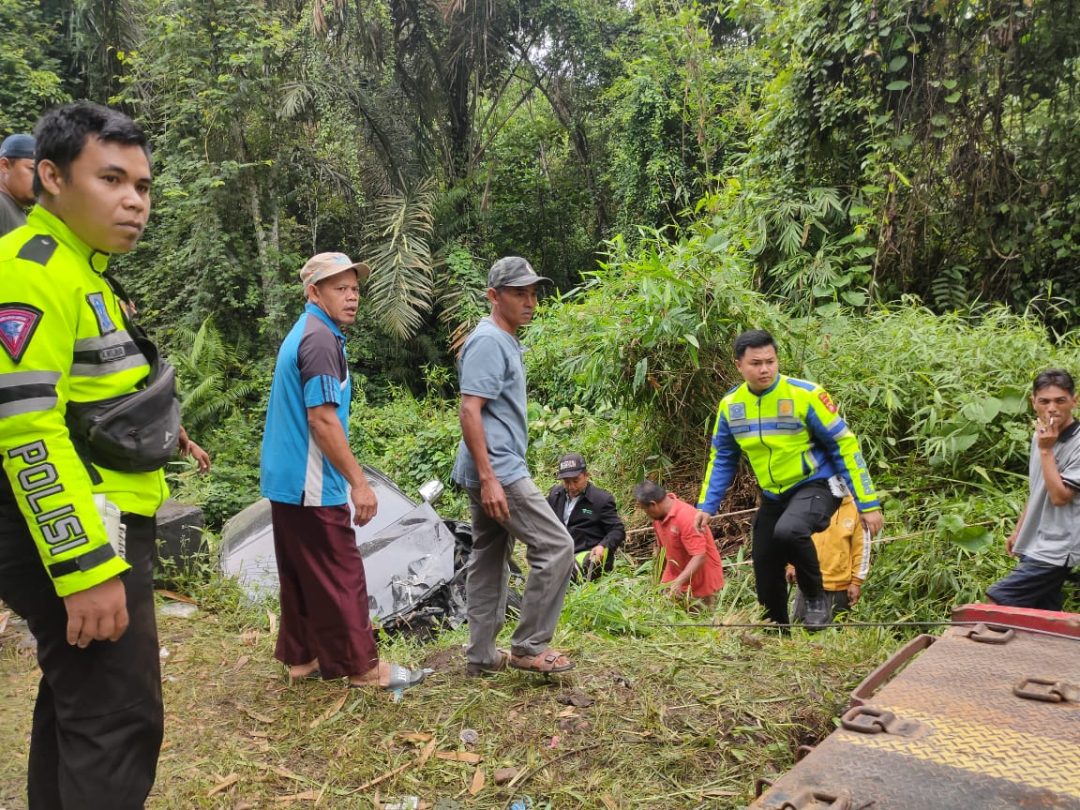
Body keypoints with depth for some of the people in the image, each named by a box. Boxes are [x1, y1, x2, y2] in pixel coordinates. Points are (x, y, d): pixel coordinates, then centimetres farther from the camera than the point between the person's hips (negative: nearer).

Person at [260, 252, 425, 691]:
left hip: (288, 479, 10)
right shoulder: (320, 339, -17)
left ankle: (302, 656, 26)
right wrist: (359, 482, -21)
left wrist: (348, 478, 23)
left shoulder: (301, 334, 15)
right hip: (311, 484, -10)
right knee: (341, 576, -1)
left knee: (301, 575, 16)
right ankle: (362, 665, 9)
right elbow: (323, 420, -24)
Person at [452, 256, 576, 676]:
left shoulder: (504, 341, 17)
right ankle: (529, 646, 2)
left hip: (496, 471, 10)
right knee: (556, 547, -7)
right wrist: (489, 478, -26)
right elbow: (469, 412, -22)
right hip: (498, 472, -10)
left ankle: (481, 655, 21)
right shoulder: (488, 342, -14)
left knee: (488, 559, 13)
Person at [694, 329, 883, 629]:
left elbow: (845, 446, -12)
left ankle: (816, 598, -8)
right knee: (766, 580, 6)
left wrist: (868, 503, -13)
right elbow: (721, 459, 8)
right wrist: (707, 505, 0)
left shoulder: (805, 394, -17)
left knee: (788, 531, -35)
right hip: (773, 496, 5)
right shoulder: (730, 404, -3)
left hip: (815, 486, -5)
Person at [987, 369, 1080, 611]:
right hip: (1036, 544, 8)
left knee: (996, 601, -14)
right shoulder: (1042, 437, 8)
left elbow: (1059, 496, -22)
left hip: (1055, 550, -8)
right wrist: (1018, 531, 21)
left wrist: (1045, 450, -20)